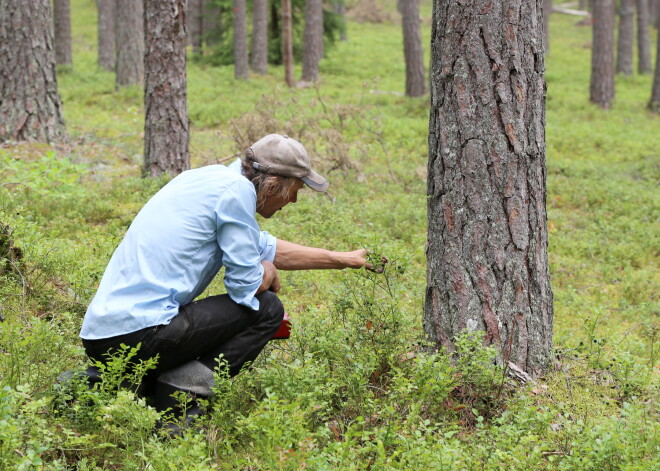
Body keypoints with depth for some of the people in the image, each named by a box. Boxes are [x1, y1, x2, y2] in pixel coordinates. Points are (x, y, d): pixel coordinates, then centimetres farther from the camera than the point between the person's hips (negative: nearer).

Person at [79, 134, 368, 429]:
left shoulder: (210, 177, 18)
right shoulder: (237, 190, -9)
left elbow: (267, 249, 32)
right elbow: (246, 286, -9)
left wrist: (342, 260, 38)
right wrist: (268, 273, 14)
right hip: (139, 333, -9)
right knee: (266, 308, 1)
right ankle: (182, 393, -9)